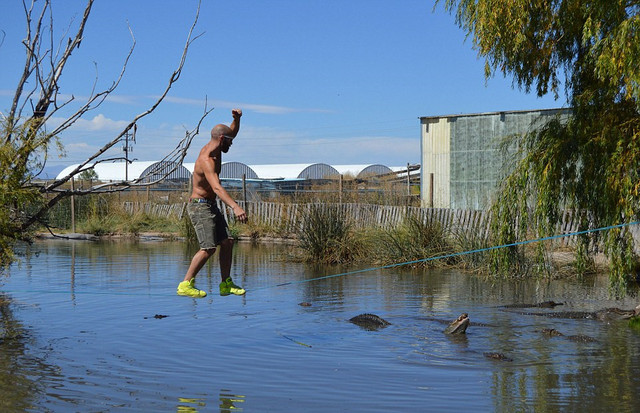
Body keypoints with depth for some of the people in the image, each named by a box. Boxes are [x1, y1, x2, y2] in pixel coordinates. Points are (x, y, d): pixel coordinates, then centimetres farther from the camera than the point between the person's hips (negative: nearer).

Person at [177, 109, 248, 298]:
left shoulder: (213, 148, 5)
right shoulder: (206, 160, -24)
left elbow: (232, 132, 21)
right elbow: (217, 188, -39)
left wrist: (236, 119, -2)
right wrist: (235, 207, -52)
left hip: (211, 206, 10)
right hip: (199, 206, -10)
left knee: (227, 242, 6)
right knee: (208, 248, -17)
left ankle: (226, 284, 11)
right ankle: (185, 285, -11)